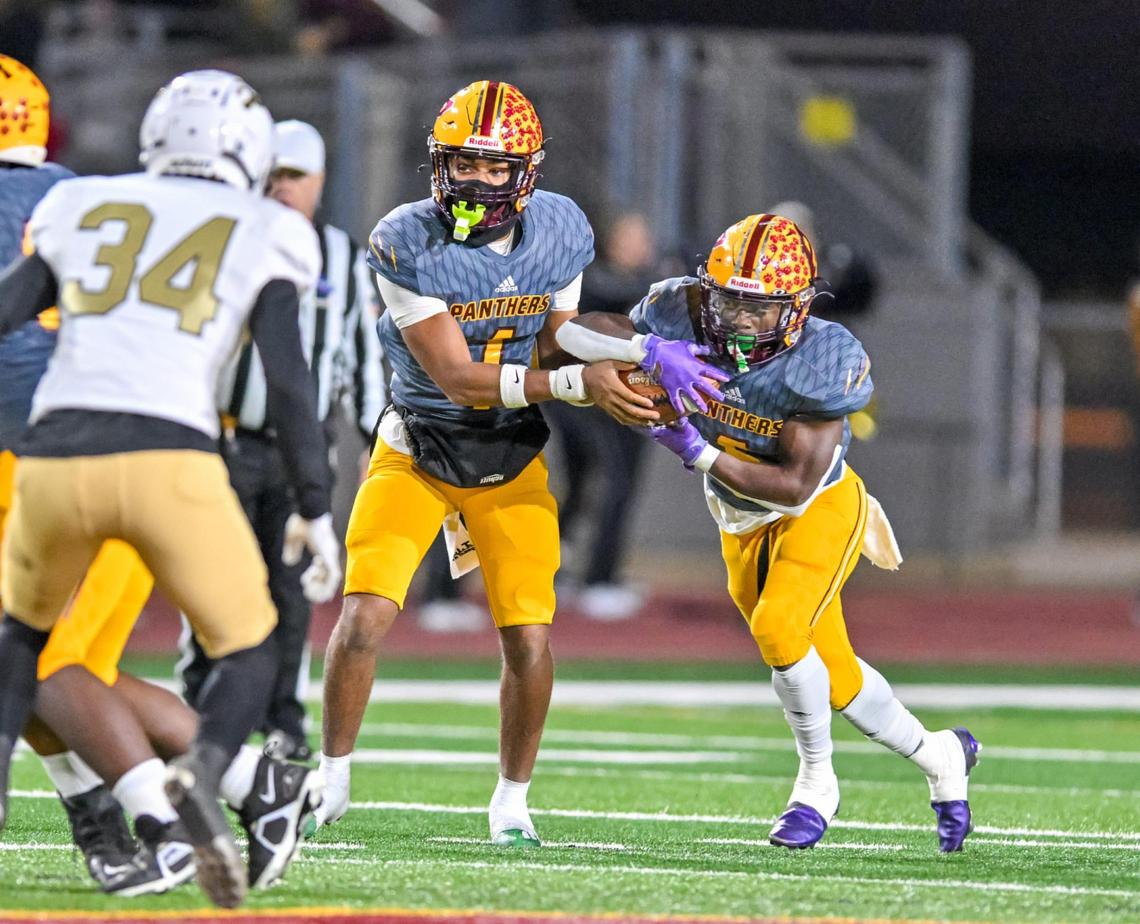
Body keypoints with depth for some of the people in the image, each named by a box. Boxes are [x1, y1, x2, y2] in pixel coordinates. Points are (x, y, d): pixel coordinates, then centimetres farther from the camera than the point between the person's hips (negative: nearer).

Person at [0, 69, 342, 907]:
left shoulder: (81, 211, 19)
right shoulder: (259, 236, 13)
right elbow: (287, 381, 5)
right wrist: (317, 513, 10)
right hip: (170, 462, -3)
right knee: (250, 660, 12)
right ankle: (201, 775, -19)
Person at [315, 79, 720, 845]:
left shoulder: (560, 234, -8)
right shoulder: (407, 245, -22)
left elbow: (556, 352, 4)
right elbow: (458, 378, -25)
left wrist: (622, 383, -18)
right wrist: (578, 384, -33)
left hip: (512, 463, 3)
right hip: (416, 452, -3)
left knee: (529, 641, -5)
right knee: (364, 620, -14)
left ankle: (513, 797, 17)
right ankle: (333, 779, 8)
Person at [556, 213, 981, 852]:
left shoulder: (822, 363, -32)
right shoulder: (683, 316, -22)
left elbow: (796, 486, -31)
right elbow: (572, 332, -26)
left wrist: (701, 455, -35)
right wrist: (647, 349, -43)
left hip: (820, 508, -5)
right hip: (743, 519, 5)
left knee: (778, 628, -27)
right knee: (832, 675, 12)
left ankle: (817, 782, -5)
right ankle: (938, 756, 36)